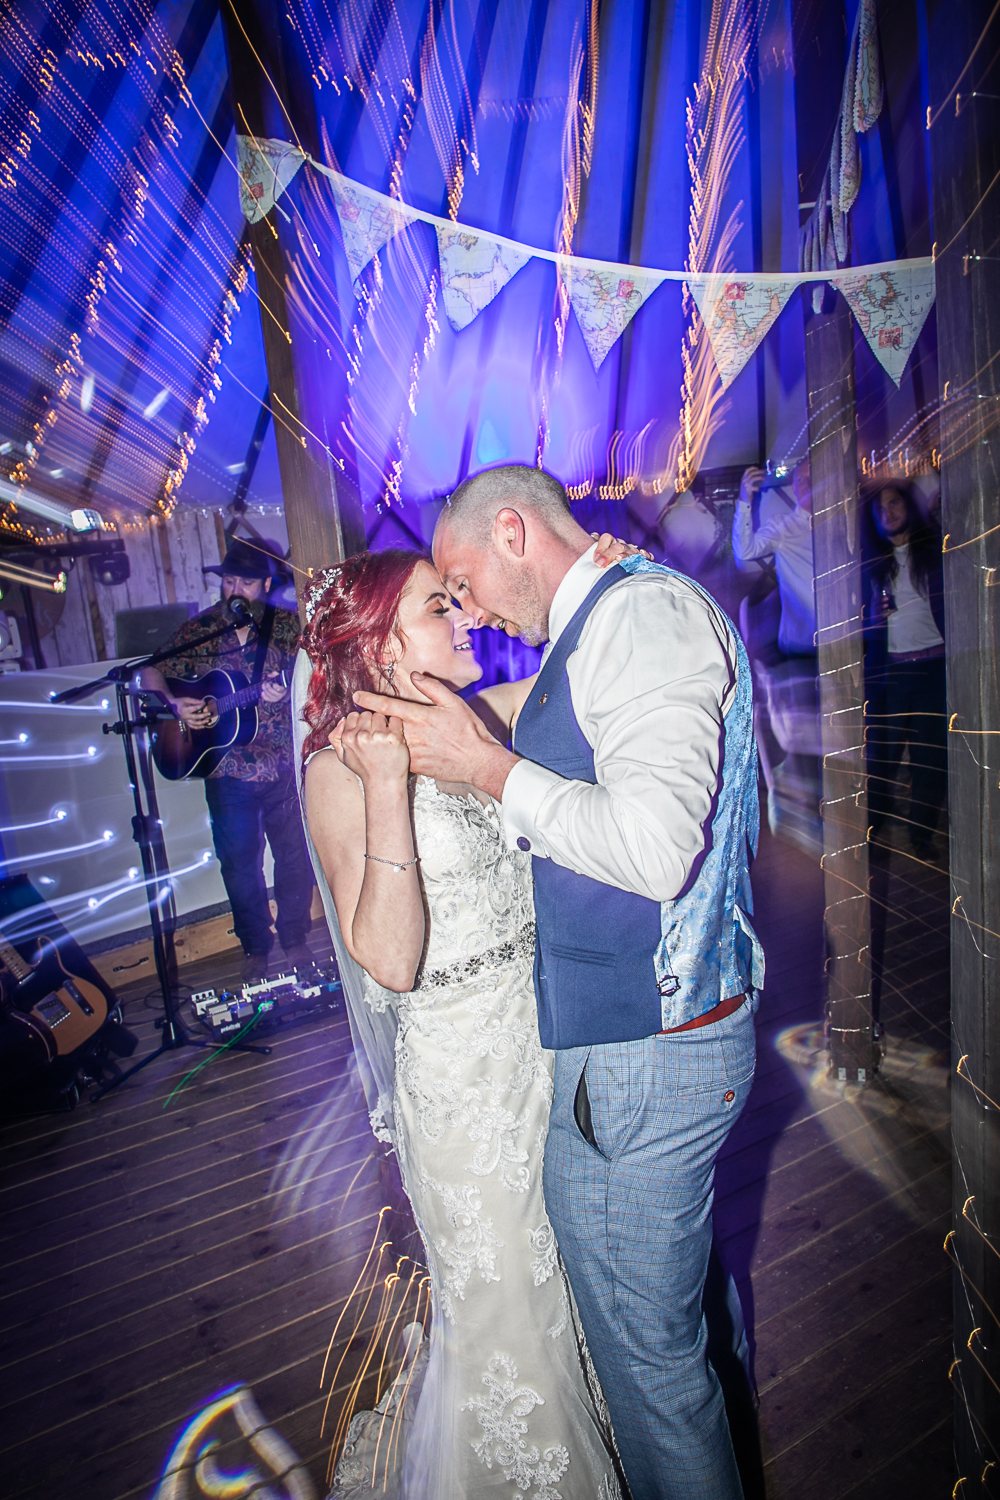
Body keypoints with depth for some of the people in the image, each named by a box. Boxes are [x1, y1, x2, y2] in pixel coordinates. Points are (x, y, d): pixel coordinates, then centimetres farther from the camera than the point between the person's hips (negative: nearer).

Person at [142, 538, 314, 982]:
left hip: (285, 767, -1)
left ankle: (294, 939, 27)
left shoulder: (288, 625, 2)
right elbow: (152, 673, 11)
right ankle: (255, 947, 29)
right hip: (226, 770, 1)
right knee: (239, 863, 10)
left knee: (295, 855, 6)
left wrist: (284, 691, -24)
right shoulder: (197, 630, 5)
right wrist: (174, 703, -8)